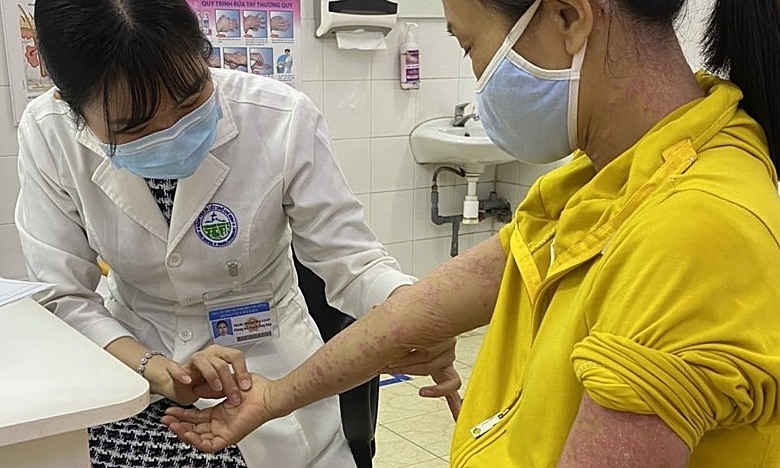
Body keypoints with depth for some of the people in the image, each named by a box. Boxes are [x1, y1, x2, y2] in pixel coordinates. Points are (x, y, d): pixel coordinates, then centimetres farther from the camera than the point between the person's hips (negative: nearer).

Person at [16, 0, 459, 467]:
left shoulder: (283, 118, -24)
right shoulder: (49, 136, -17)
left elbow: (349, 257, -16)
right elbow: (63, 297, -12)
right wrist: (157, 369, -28)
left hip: (271, 380, 0)